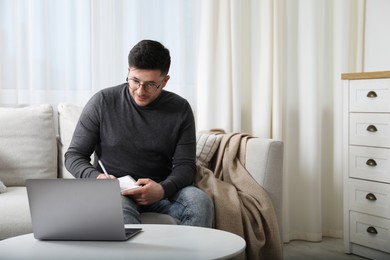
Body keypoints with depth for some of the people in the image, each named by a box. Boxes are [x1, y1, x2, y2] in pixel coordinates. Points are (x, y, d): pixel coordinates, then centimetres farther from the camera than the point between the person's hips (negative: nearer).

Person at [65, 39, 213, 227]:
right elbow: (73, 155, 3)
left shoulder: (180, 109, 3)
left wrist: (163, 189, -22)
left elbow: (185, 165, 0)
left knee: (200, 201, -29)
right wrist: (96, 177, -19)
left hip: (162, 189, 2)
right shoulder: (103, 102, -2)